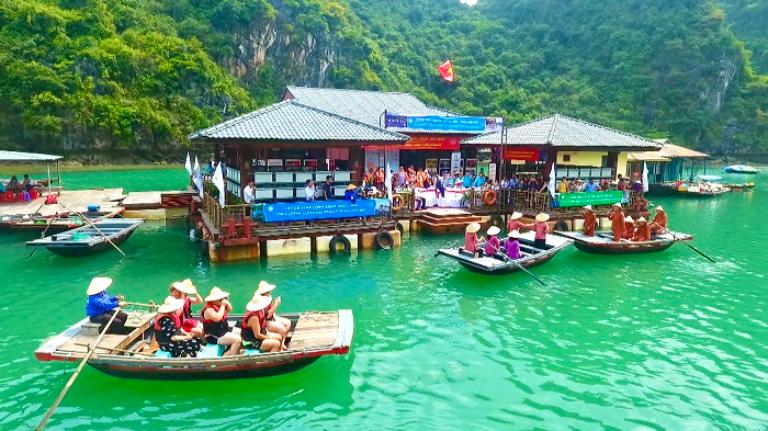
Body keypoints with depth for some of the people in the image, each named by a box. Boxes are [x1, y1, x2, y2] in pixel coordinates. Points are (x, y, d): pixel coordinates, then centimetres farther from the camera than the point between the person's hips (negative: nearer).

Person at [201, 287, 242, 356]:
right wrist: (222, 306, -26)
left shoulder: (218, 305, 6)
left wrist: (226, 302, -2)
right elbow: (217, 318, -37)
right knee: (237, 339, -22)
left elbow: (229, 309, 17)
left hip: (224, 329, 10)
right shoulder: (208, 309, -21)